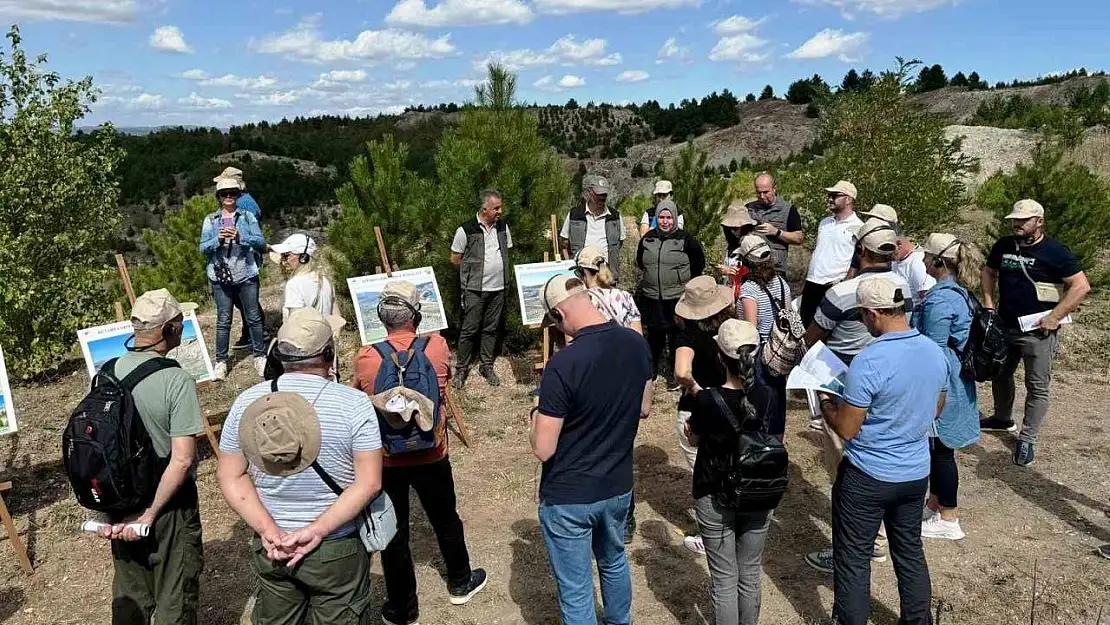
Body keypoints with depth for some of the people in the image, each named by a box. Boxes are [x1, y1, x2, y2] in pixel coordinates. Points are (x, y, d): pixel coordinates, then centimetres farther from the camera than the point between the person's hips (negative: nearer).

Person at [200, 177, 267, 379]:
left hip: (246, 274, 0)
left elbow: (261, 241, -4)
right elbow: (203, 248, 2)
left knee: (254, 317, 6)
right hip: (221, 276, 0)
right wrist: (218, 239, -17)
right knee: (223, 320, 4)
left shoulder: (247, 217, 5)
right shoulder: (210, 220, 8)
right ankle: (221, 361, 12)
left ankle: (260, 356, 17)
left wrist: (240, 237, -20)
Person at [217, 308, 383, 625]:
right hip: (337, 549, -3)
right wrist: (316, 531, -19)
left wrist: (269, 531, -11)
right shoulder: (353, 403, -16)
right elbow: (369, 482, -19)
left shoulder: (248, 401, -6)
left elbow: (230, 476, -4)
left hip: (269, 548, 4)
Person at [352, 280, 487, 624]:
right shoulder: (437, 346, -14)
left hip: (386, 459, -1)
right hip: (431, 455, 1)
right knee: (446, 520, 22)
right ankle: (460, 583, 43)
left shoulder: (365, 358, -15)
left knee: (393, 533, 15)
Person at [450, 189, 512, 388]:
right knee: (470, 329, 0)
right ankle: (461, 368, 13)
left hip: (498, 288, 5)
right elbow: (455, 259, -1)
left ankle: (487, 366, 25)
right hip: (474, 289, -4)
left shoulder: (503, 227, 4)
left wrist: (498, 269, 9)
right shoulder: (466, 230, -10)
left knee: (492, 329, 12)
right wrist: (473, 270, 5)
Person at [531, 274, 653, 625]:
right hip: (618, 486, 7)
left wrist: (538, 416, -3)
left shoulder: (562, 365, -27)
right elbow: (644, 409, 8)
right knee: (614, 562, 31)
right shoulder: (636, 344, -8)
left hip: (568, 497, -7)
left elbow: (543, 450, -21)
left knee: (575, 592, 11)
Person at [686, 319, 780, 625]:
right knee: (750, 575, 19)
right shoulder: (768, 397, -13)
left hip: (715, 499, -3)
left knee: (724, 580, 11)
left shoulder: (707, 400, -21)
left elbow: (694, 433, -1)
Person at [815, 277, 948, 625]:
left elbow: (846, 429, -19)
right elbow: (936, 410, 12)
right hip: (917, 473, 7)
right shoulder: (935, 352, -4)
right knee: (910, 552, 22)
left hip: (868, 477, -7)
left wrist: (826, 403, -1)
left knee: (853, 560, 8)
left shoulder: (869, 362, -26)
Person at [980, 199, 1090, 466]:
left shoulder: (1055, 251, -13)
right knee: (1000, 375, 21)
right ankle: (1003, 419, 42)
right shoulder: (1003, 246, 3)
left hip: (1038, 331, -6)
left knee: (1037, 387, 1)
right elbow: (988, 272, 19)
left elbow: (1081, 286, -16)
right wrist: (988, 302, 5)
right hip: (1004, 326, 6)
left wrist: (1055, 317, -19)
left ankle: (1027, 440, 11)